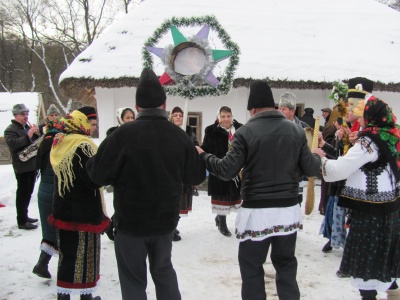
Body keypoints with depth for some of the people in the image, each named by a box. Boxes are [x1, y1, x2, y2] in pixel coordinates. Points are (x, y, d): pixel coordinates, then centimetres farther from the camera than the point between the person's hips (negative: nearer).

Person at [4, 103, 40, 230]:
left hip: (32, 165, 8)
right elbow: (12, 144, -24)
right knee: (22, 193, -5)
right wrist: (28, 135, -28)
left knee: (28, 192, 16)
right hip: (22, 167, -8)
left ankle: (24, 216, 28)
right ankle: (21, 221, 0)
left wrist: (36, 134, 0)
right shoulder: (10, 130, -8)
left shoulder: (28, 127, 17)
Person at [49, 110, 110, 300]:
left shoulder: (59, 143, 5)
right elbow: (93, 179, -21)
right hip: (84, 213, -7)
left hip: (63, 210, 7)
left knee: (67, 255, 17)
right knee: (85, 256, 6)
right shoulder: (83, 146, -19)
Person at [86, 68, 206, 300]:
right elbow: (196, 176, 0)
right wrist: (199, 157, 20)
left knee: (134, 278, 12)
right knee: (163, 270, 24)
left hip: (130, 221, -4)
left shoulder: (124, 135, -19)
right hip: (166, 219, 4)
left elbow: (99, 174, -16)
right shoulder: (180, 136, -6)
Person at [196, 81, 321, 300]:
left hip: (256, 211, -4)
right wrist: (318, 158, 26)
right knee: (286, 263, 20)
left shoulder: (246, 132, -9)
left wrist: (204, 156, 5)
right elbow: (311, 169, 4)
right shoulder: (296, 130, 2)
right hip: (288, 210, 4)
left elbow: (227, 171, -11)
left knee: (251, 266, 10)